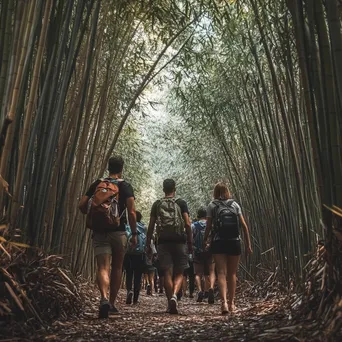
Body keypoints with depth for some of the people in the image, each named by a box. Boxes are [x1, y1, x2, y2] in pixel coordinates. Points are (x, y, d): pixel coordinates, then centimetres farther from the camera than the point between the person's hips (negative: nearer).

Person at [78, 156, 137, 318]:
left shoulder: (96, 184, 8)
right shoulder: (125, 186, 0)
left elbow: (81, 205, 2)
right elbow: (131, 212, -9)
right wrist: (134, 234, -1)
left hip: (99, 232, 1)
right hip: (118, 232, -1)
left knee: (103, 268, -4)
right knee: (117, 267, 15)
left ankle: (104, 299, -28)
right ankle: (112, 303, 21)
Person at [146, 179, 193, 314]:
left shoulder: (157, 204, 9)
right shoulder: (181, 203, 4)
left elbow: (151, 226, 6)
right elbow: (187, 224, -3)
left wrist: (148, 244, 11)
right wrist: (190, 243, 3)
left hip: (163, 242, 1)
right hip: (179, 241, -1)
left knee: (167, 273, 5)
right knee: (179, 273, 6)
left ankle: (170, 303, 5)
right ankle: (174, 295, -18)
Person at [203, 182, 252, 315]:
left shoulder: (212, 205, 3)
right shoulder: (235, 204, 9)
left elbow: (208, 226, -3)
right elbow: (244, 226, 3)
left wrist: (204, 241, 11)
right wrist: (248, 244, 7)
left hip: (218, 243, -2)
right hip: (235, 242, 2)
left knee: (221, 273, -3)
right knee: (232, 274, 14)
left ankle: (224, 301, -20)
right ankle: (231, 303, 20)